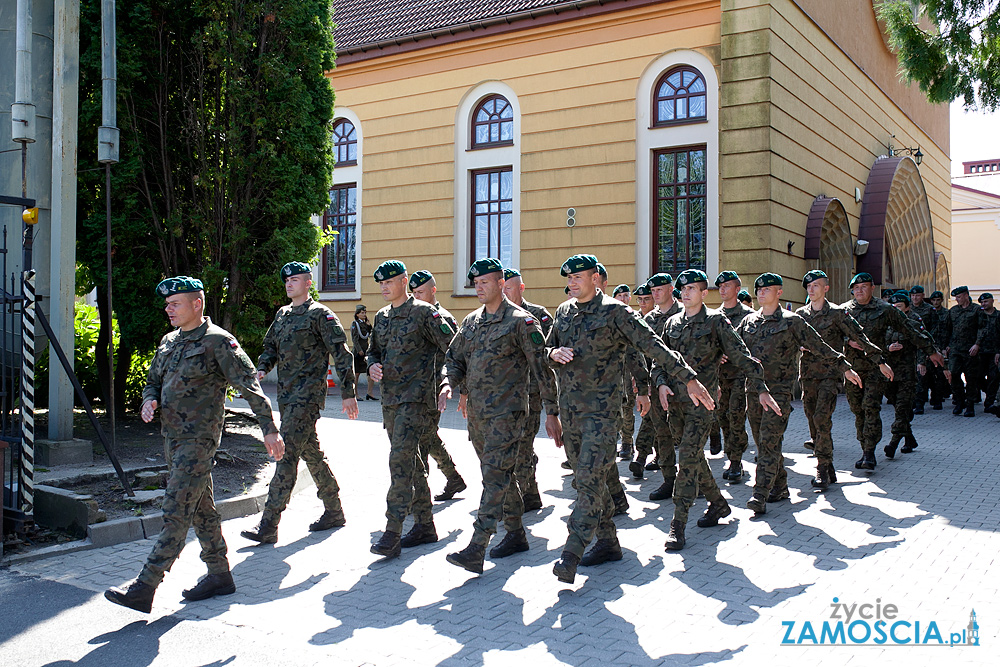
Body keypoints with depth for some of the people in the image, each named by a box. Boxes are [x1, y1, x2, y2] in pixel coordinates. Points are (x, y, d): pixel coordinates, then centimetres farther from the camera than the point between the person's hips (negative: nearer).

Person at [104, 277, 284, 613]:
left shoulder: (217, 341, -10)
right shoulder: (169, 341, 15)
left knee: (177, 512, -8)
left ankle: (144, 587, -8)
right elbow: (153, 381, 23)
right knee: (201, 509, 15)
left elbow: (249, 384, -13)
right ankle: (220, 575, 25)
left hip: (199, 438, -9)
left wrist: (269, 429, -19)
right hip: (173, 436, 9)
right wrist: (149, 401, -1)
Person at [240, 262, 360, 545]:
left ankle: (268, 526, -12)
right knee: (311, 452, 14)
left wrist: (348, 393, -12)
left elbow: (342, 354, -8)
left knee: (287, 454, -12)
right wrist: (261, 369, 2)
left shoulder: (320, 314, -7)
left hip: (307, 395, -8)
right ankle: (334, 511, 27)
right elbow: (270, 347, 24)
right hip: (286, 395, 8)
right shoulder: (282, 314, 16)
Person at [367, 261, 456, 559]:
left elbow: (453, 348, -9)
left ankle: (392, 534, -14)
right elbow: (373, 351, 25)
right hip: (390, 398, 8)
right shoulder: (382, 316, 14)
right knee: (412, 462, 13)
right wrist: (372, 366, 2)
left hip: (416, 397, -8)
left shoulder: (424, 312, -7)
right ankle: (425, 525, 23)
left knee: (401, 459, -15)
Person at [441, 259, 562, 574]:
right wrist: (448, 383, -5)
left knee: (496, 476, -12)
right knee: (501, 475, 15)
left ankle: (476, 550, -17)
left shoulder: (521, 321, -7)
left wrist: (552, 412, -8)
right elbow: (454, 358, 18)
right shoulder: (470, 322, 13)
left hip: (506, 411, -7)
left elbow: (542, 367, -7)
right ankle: (516, 534, 28)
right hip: (476, 412, 7)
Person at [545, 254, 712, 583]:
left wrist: (689, 379, -10)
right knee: (587, 477, 11)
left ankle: (572, 551, -13)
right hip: (568, 405, 7)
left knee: (590, 477, -13)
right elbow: (547, 350, 21)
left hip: (601, 407, -7)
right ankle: (608, 542, 23)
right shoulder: (563, 312, 12)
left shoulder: (614, 312, -6)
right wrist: (553, 353, -4)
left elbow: (654, 346, -8)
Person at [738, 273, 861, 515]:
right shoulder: (748, 321, 12)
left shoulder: (791, 321, -1)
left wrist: (845, 367, 1)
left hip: (780, 389, -5)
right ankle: (780, 487, 23)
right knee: (762, 442, 9)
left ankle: (760, 495, -14)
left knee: (769, 441, -12)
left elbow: (819, 346, 2)